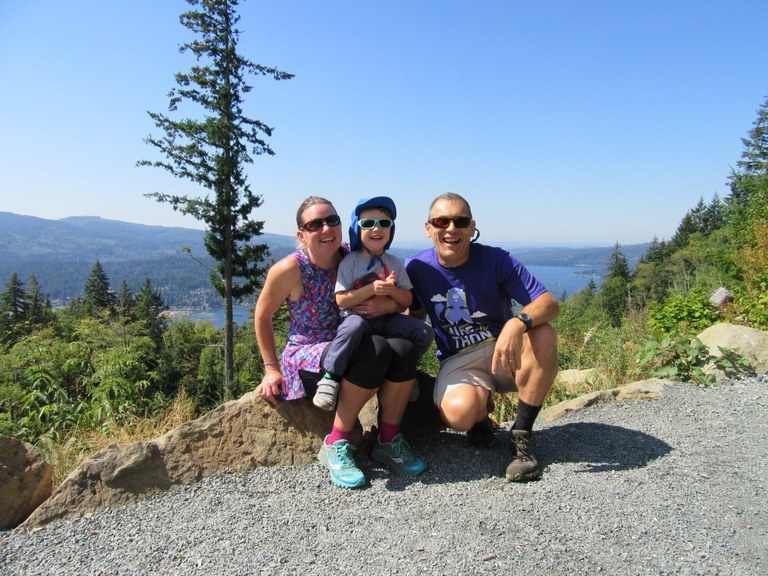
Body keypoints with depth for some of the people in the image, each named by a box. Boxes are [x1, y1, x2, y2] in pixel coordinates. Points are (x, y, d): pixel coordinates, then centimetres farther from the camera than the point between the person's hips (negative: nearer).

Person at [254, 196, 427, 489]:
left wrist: (388, 305, -18)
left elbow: (403, 301, 6)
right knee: (376, 350, -32)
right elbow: (262, 316, 1)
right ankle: (335, 445, -20)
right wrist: (272, 368, 0)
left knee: (404, 347, -26)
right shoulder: (290, 269, -12)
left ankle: (389, 440, -9)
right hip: (305, 355, -4)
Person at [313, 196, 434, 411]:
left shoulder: (394, 263, 7)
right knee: (353, 326, -39)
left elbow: (407, 301, 5)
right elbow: (341, 300, -12)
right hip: (358, 317, -4)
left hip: (388, 319, 4)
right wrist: (372, 289, -23)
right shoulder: (350, 262, -5)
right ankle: (330, 377, -24)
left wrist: (392, 291, -17)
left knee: (424, 332, -15)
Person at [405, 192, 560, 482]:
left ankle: (521, 436, -15)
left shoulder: (496, 259, -11)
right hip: (458, 361, 0)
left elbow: (550, 304, -19)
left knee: (544, 336, -33)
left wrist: (518, 323, -40)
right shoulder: (416, 267, -4)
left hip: (504, 351, 1)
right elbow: (415, 312, 13)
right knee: (459, 412, -34)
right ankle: (481, 409, 8)